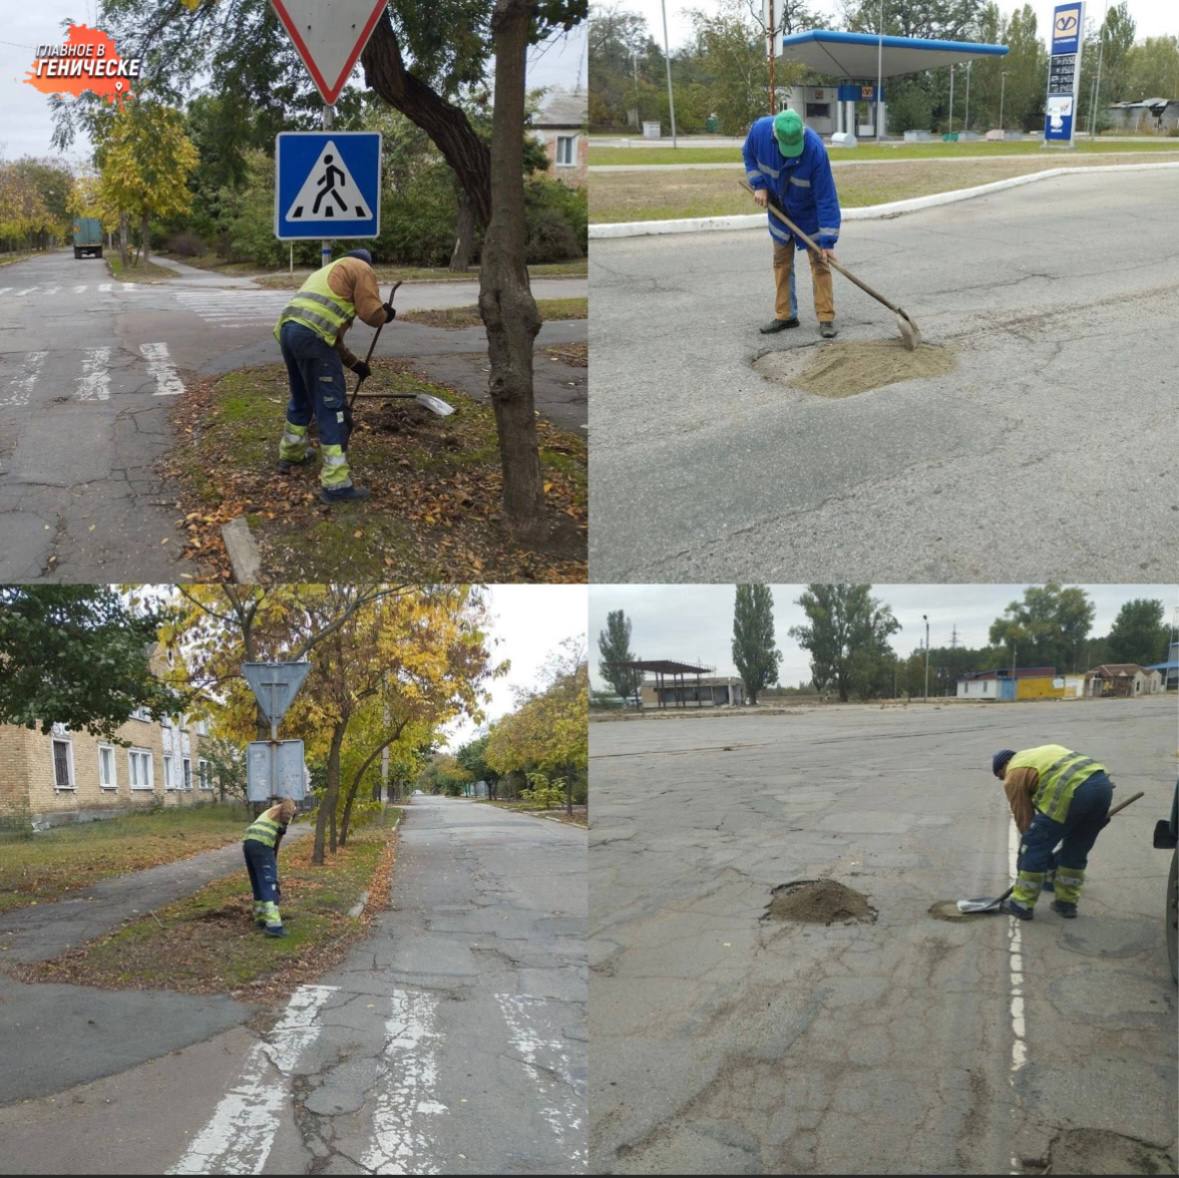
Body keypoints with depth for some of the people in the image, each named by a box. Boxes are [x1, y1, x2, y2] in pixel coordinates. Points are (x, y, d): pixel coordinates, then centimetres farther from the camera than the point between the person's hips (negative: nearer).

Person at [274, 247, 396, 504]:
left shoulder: (328, 272, 37)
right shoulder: (361, 269, 11)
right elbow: (371, 314, 0)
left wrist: (354, 363, 44)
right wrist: (387, 314, 23)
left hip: (287, 329, 8)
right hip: (312, 335, -8)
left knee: (301, 398, 28)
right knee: (331, 407, -4)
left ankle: (290, 454, 44)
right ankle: (336, 483, -5)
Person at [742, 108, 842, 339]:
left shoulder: (815, 149, -36)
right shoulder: (760, 130, -26)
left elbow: (826, 198, -31)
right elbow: (749, 156, -1)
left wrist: (828, 241, -31)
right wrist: (759, 185, -14)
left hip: (809, 213, -4)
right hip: (779, 209, 4)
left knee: (819, 261, -2)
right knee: (781, 261, 9)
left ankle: (826, 318, 1)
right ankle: (785, 315, 18)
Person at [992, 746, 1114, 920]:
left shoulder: (1014, 776, 14)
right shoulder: (1043, 752, 36)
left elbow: (1024, 819, 13)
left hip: (1072, 792, -8)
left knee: (1034, 848, 7)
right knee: (1076, 851, 23)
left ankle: (1021, 904, 13)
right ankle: (1066, 902, 29)